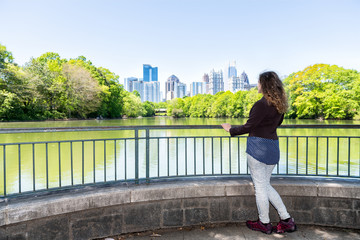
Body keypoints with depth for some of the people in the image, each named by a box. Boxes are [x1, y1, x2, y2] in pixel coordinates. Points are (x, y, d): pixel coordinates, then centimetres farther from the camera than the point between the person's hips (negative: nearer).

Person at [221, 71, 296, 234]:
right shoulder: (280, 104, 8)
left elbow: (248, 127, -13)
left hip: (258, 146, -8)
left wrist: (231, 130, 1)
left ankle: (264, 224, 21)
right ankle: (287, 220, 22)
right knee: (266, 185, 20)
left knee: (260, 186, 6)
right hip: (273, 146, 9)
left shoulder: (261, 104, -17)